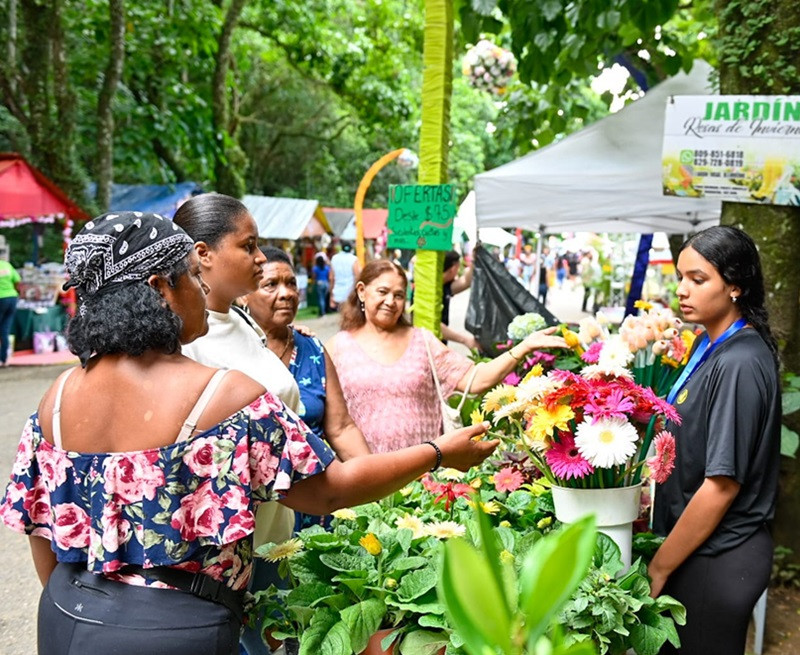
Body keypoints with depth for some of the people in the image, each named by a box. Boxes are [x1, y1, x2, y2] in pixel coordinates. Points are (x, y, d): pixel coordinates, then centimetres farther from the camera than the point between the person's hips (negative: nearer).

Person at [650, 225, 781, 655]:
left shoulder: (739, 365, -22)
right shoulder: (710, 345, 4)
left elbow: (722, 484, -22)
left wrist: (659, 568, -14)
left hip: (717, 559, -8)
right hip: (697, 545, 8)